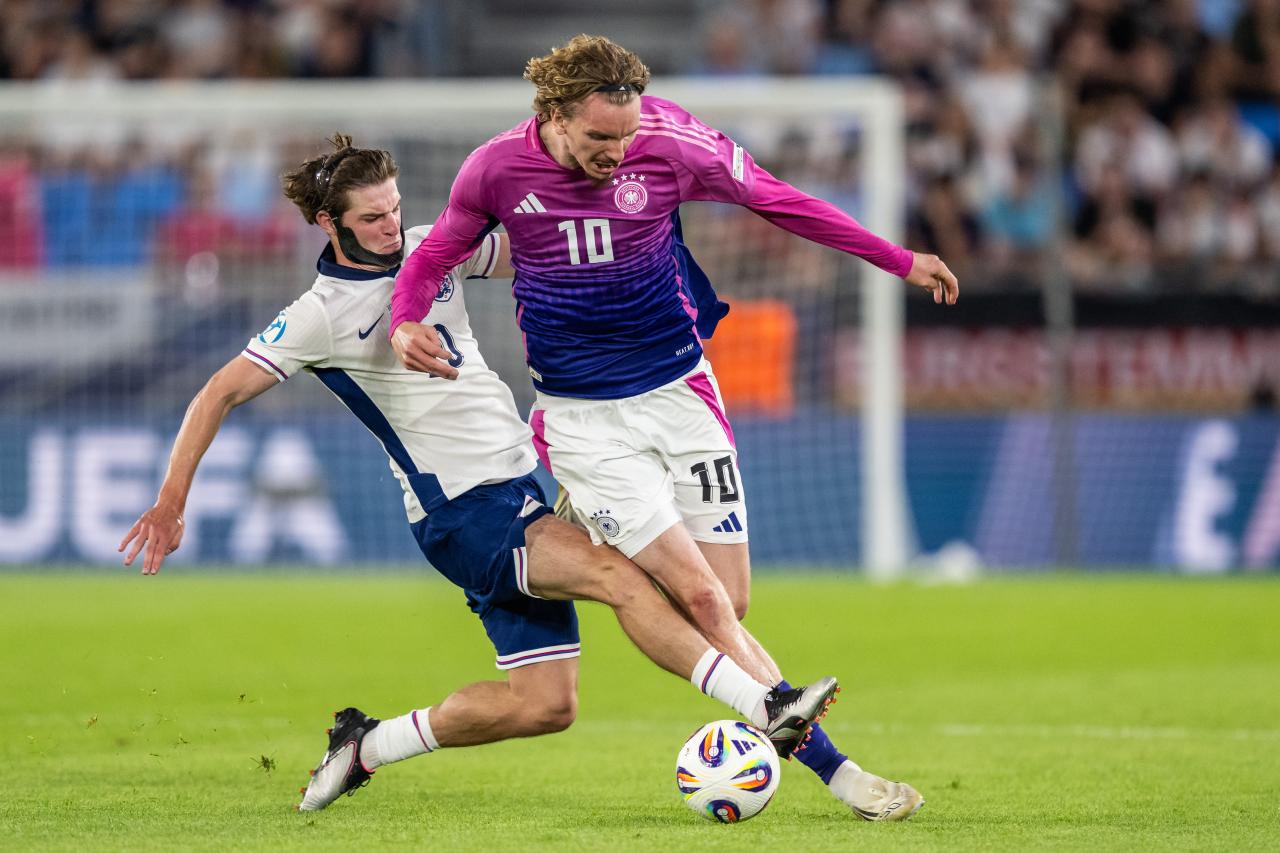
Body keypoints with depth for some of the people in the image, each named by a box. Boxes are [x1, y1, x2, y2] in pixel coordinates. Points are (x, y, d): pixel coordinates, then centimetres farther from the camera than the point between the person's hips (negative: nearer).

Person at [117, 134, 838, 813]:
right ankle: (766, 708, -33)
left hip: (518, 490, 7)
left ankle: (366, 746, 17)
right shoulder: (323, 314, -7)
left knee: (545, 703, 3)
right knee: (618, 576, -27)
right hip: (463, 515, -7)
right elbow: (220, 396, -4)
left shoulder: (432, 248, 8)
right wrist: (171, 503, -9)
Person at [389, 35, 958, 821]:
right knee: (702, 600, -14)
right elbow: (435, 255, 7)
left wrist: (900, 261, 7)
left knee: (730, 605, -2)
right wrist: (405, 322, -15)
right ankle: (831, 766, -12)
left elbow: (772, 198, 2)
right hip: (583, 419, -2)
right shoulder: (497, 171, -11)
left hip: (680, 395, 2)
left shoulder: (668, 143, -11)